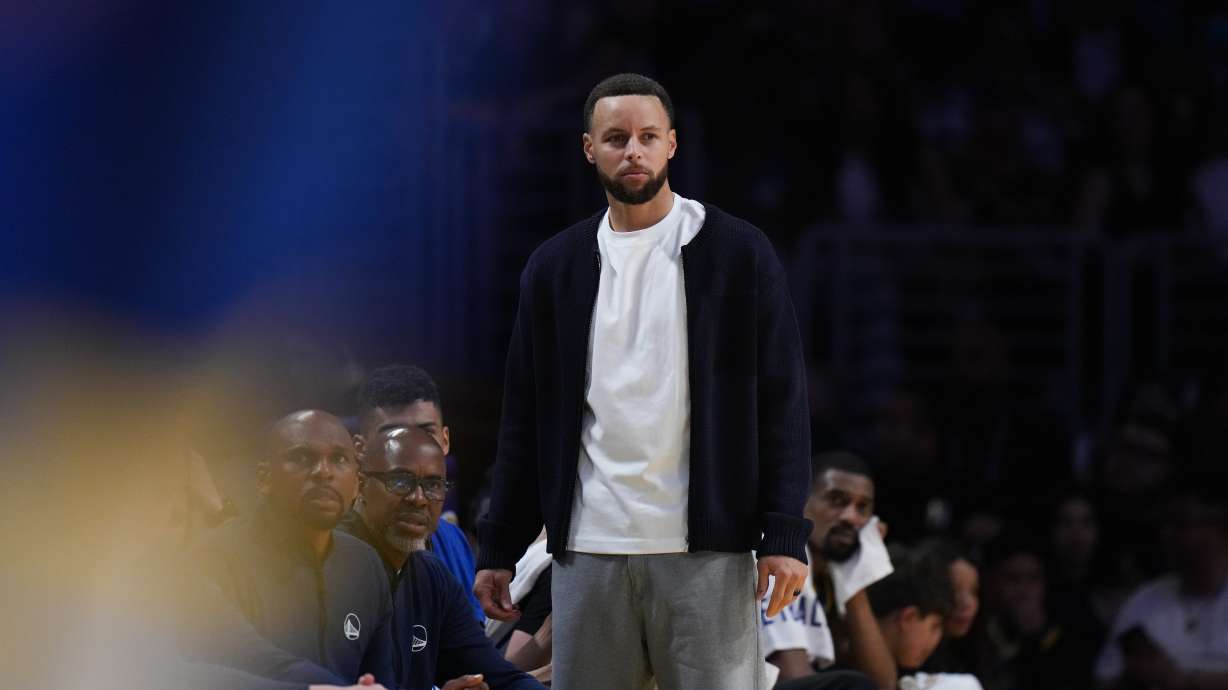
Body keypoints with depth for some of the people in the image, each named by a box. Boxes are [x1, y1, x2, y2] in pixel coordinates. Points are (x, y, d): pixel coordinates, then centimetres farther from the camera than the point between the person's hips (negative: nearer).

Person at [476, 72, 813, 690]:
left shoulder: (738, 254, 2)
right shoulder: (554, 268, 11)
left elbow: (780, 401, -1)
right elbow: (526, 418, 13)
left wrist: (785, 534, -9)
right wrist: (498, 548, 8)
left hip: (706, 548, -3)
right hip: (587, 551, 3)